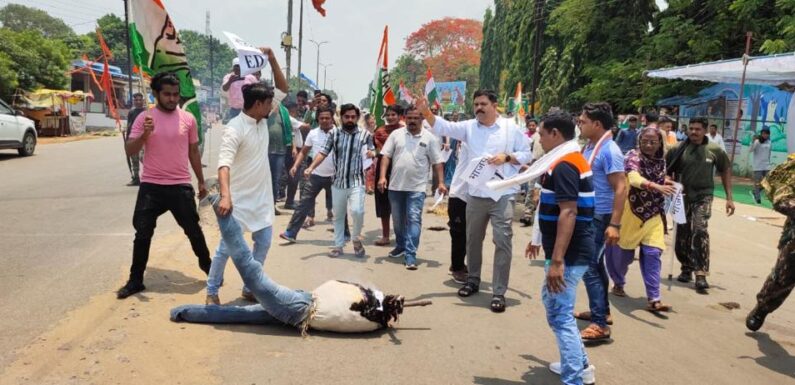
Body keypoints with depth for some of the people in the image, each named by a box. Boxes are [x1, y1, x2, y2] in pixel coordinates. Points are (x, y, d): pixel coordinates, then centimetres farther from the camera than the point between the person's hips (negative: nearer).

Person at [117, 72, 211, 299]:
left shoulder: (188, 119, 2)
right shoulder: (144, 118, -2)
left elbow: (193, 152, 11)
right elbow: (130, 151, -6)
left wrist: (201, 181, 14)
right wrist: (144, 134, -24)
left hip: (181, 186, 1)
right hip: (151, 186, 0)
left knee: (193, 230, 9)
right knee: (143, 234, 5)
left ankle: (208, 267, 30)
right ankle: (135, 281, 17)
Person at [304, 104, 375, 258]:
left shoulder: (365, 134, -4)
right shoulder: (334, 133, 0)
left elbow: (372, 150, 8)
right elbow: (323, 152, 2)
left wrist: (372, 153, -17)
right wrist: (311, 167, -11)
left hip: (356, 182, -2)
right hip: (338, 182, 3)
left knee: (357, 211, -20)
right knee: (338, 216, 11)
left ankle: (356, 238, 7)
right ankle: (338, 246, 25)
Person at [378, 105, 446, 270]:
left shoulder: (430, 138, -1)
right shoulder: (396, 134, 3)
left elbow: (437, 162, -1)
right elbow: (386, 156, 1)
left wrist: (441, 183, -8)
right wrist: (382, 176, -9)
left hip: (417, 187, -3)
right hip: (396, 185, 3)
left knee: (414, 220, -7)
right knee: (398, 219, 16)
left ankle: (410, 256, -6)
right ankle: (400, 246, 36)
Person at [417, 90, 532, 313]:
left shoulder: (511, 128, 1)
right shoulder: (468, 127, 5)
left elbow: (527, 155, 4)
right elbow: (442, 127, -4)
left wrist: (507, 157, -14)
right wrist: (425, 111, -19)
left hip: (503, 195, -3)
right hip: (475, 195, 3)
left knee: (503, 242, -5)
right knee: (473, 240, 15)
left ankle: (499, 292, 3)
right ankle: (473, 280, 35)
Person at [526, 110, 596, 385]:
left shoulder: (563, 166, -18)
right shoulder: (572, 160, 14)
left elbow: (568, 213, -26)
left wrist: (556, 261, -28)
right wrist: (540, 240, 27)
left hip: (569, 255, -11)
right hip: (572, 251, 11)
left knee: (560, 316, -4)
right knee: (552, 302, 22)